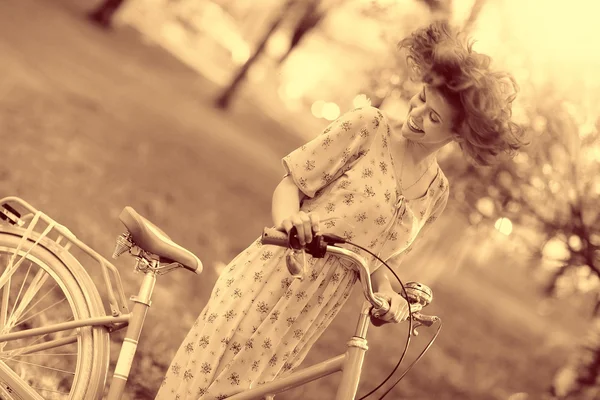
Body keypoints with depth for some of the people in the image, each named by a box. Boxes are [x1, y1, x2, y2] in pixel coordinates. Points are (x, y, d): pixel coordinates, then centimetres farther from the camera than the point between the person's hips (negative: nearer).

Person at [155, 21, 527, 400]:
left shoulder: (437, 193, 4)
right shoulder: (369, 126, -8)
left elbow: (379, 257, 11)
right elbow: (289, 185, -6)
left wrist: (388, 294, -9)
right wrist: (289, 220, -27)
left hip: (313, 312, 3)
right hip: (268, 281, -3)